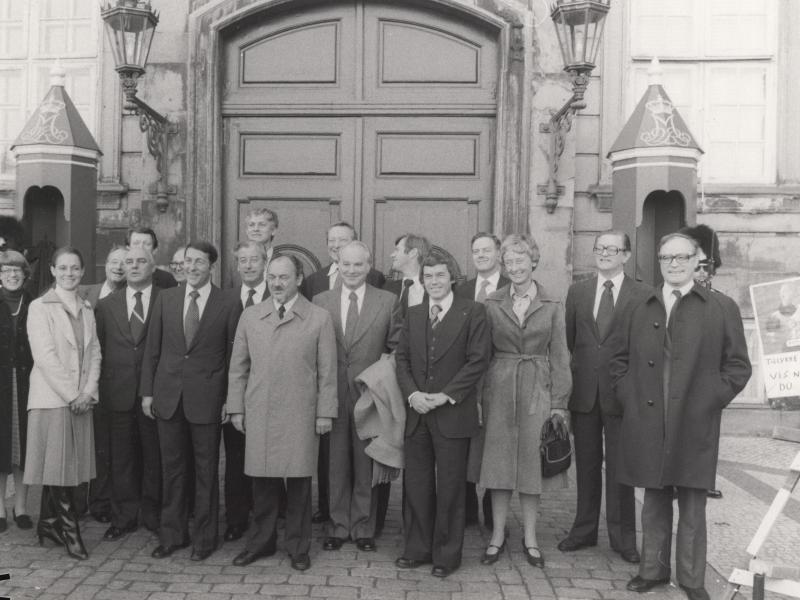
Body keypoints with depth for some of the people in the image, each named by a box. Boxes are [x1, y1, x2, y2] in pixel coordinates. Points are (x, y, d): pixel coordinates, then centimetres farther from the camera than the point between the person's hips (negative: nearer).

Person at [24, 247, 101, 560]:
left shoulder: (87, 309, 13)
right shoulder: (40, 307, -4)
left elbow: (94, 352, 10)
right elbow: (45, 356, -11)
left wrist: (88, 391, -4)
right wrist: (71, 395, -13)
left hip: (81, 400, 5)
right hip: (52, 397, -5)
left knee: (67, 464, 8)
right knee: (57, 465, -3)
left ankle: (48, 523, 21)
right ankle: (69, 530, 6)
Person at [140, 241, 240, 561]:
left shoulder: (228, 306, -3)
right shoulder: (165, 299, 5)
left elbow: (232, 357, -1)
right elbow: (152, 349, 7)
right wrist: (147, 391, 4)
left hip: (206, 398, -3)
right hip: (168, 396, 3)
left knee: (206, 470, 7)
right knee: (171, 468, 11)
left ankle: (204, 537, 19)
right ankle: (172, 535, 24)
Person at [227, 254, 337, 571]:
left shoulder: (320, 318, 0)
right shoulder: (250, 316, 8)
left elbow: (327, 370, 0)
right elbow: (238, 367, 10)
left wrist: (325, 412, -2)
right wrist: (236, 408, 7)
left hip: (300, 415, -2)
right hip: (258, 413, 2)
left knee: (299, 482, 5)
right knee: (263, 481, 7)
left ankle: (298, 546, 21)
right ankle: (262, 541, 25)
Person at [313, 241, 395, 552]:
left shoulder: (388, 301, 2)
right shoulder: (321, 301, 7)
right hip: (331, 395, 1)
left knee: (366, 465, 7)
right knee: (335, 464, 7)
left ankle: (363, 528, 21)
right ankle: (338, 527, 21)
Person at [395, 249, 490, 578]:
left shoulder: (472, 312, -3)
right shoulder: (413, 315, 13)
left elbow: (478, 360, -9)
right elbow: (402, 358, 11)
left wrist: (446, 395, -14)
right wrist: (412, 393, -7)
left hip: (453, 414, -4)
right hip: (417, 414, 4)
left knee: (450, 487, 4)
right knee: (416, 485, 10)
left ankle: (447, 554, 17)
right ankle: (417, 548, 24)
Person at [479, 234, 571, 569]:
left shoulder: (552, 307, 3)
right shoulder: (492, 304, 3)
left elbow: (559, 357, 2)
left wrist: (559, 402, -3)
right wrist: (482, 395, -4)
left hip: (537, 389, 0)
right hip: (499, 389, 1)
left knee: (532, 462, 6)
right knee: (499, 461, 5)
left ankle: (530, 537, 19)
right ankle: (498, 535, 18)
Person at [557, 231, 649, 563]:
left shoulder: (643, 295, -2)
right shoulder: (577, 292, 9)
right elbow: (568, 340, 10)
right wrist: (573, 378, 5)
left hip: (622, 393, -3)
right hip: (584, 392, 3)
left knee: (619, 467, 5)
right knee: (586, 464, 12)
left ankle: (623, 537, 17)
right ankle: (584, 530, 25)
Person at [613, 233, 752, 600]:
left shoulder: (722, 308, 3)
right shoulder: (641, 311, 13)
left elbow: (738, 365, 2)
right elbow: (620, 361, 18)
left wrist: (709, 401, -6)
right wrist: (630, 398, 5)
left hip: (695, 427, -2)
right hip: (647, 426, 3)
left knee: (692, 506, 5)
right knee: (654, 501, 12)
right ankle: (653, 570, 25)